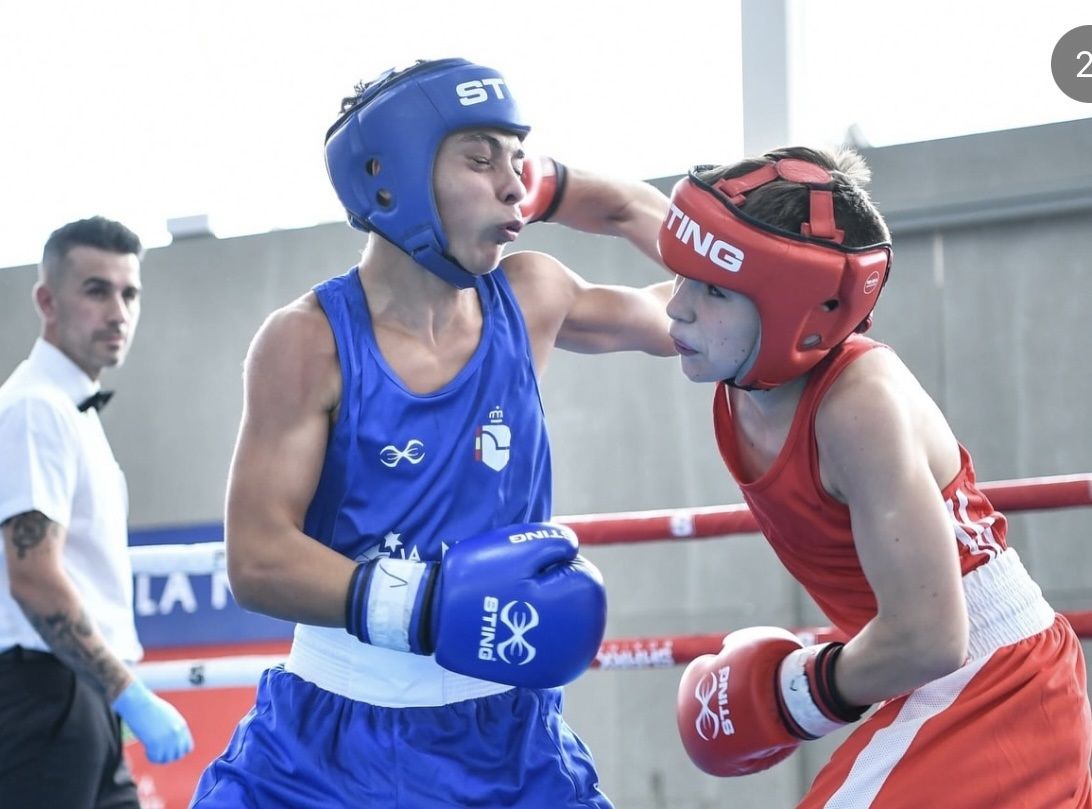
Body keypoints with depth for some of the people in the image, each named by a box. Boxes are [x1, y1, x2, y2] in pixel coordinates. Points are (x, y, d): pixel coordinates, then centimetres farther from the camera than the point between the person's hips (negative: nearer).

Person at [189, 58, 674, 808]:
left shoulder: (531, 300, 2)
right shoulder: (310, 343, -10)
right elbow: (259, 559, -18)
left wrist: (558, 187, 9)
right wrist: (419, 604, -32)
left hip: (511, 744, 3)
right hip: (332, 746, -3)